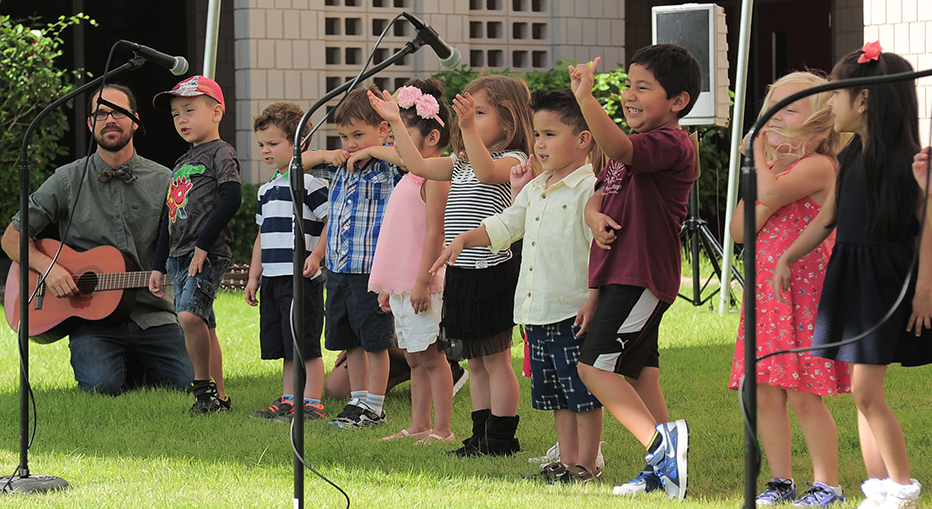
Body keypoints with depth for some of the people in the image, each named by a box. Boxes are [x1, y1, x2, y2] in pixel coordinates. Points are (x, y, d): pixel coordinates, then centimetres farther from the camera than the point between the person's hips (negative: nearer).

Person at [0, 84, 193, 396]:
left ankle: (139, 368, 16)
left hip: (152, 316, 2)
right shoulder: (68, 181, 4)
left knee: (188, 381, -20)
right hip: (92, 320, -2)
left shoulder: (162, 181, 8)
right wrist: (48, 267, -11)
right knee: (102, 386, -29)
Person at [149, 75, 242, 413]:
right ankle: (219, 397, 13)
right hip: (179, 256, 9)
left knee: (189, 314, -25)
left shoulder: (220, 153, -4)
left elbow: (232, 198, -17)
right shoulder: (181, 163, 22)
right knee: (203, 328, 9)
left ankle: (204, 385, -13)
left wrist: (203, 245, -20)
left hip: (209, 254, -9)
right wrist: (159, 266, 22)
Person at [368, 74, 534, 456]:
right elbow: (419, 165, 13)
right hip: (460, 273, 8)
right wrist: (395, 122, 9)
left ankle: (502, 439, 1)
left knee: (496, 359, -3)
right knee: (476, 361, 13)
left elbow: (486, 171, -29)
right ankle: (481, 435, 18)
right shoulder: (459, 163, 15)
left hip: (491, 272, -8)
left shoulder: (512, 159, -9)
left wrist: (468, 126, -39)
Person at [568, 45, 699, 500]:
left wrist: (585, 99, -44)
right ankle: (661, 468, 14)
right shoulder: (635, 146, 19)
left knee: (595, 366, -14)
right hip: (619, 272, 10)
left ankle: (659, 440, -18)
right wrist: (595, 217, -6)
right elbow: (598, 196, 18)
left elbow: (619, 149, -33)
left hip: (642, 275, -10)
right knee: (640, 372, 11)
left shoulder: (670, 143, -13)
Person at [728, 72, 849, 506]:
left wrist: (757, 150, -10)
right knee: (764, 393, 6)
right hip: (765, 292, 8)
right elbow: (739, 230, 9)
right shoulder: (770, 169, 17)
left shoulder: (816, 166, -8)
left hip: (804, 291, -8)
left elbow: (772, 192, -25)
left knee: (802, 395, -7)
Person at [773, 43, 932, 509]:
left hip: (889, 278, -8)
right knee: (863, 390, 8)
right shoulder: (850, 158, 11)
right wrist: (788, 257, 15)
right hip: (851, 278, 8)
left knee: (866, 390, -10)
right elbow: (828, 218, 19)